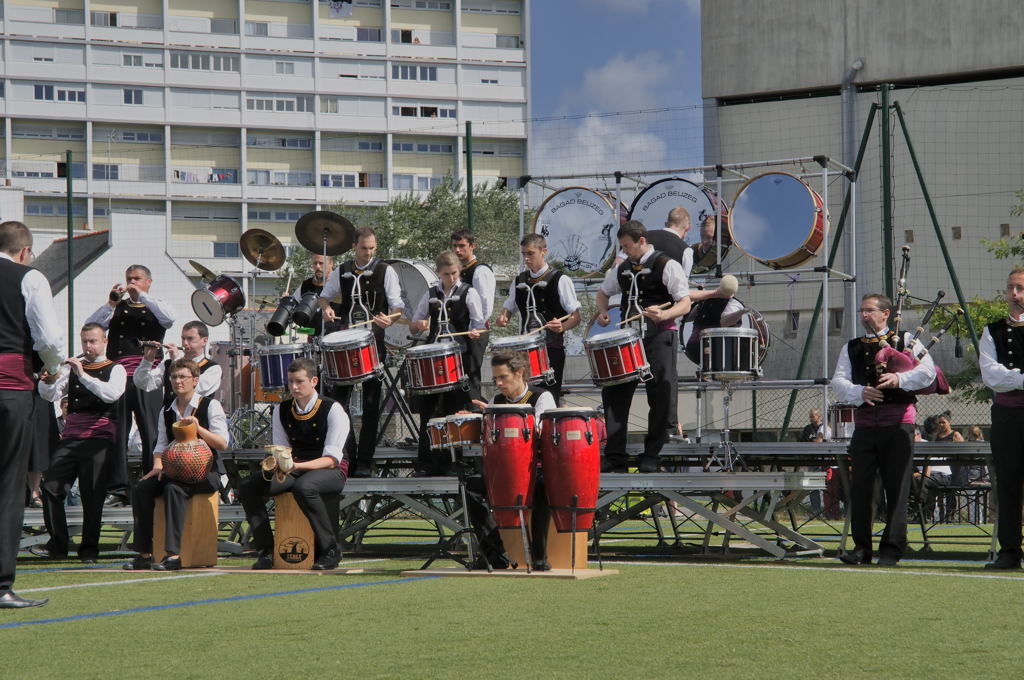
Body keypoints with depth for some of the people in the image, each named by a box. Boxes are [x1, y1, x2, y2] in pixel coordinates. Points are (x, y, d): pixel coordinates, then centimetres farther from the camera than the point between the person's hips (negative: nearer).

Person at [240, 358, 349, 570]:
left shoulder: (333, 410, -12)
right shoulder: (282, 410, 6)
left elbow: (332, 459, -18)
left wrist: (298, 466, -33)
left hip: (330, 472, -6)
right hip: (294, 470, 6)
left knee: (303, 487, -40)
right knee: (249, 487, -18)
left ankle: (330, 551, -27)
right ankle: (265, 551, -15)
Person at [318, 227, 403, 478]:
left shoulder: (385, 271, 1)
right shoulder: (342, 272, 11)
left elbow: (397, 305, -3)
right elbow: (325, 295, 24)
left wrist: (390, 318, -25)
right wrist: (326, 308, 1)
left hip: (374, 343, -3)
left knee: (370, 403, 0)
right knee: (339, 398, -3)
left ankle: (365, 461, 4)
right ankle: (348, 454, 6)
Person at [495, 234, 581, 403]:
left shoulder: (560, 280, -3)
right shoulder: (519, 281, 13)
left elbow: (576, 318, -5)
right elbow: (509, 308, 24)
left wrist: (562, 327, -26)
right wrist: (502, 318, 0)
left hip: (552, 349, -5)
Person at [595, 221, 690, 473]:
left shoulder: (667, 266, -5)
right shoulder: (622, 268, 14)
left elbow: (685, 304, -10)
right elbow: (603, 292, 31)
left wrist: (663, 315, -30)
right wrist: (603, 312, 10)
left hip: (659, 336, -6)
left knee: (660, 396, -5)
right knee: (614, 392, -1)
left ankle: (651, 456, 4)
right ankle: (614, 457, 3)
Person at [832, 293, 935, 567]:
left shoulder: (905, 341, 8)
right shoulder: (851, 348, 18)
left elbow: (928, 372, -5)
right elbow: (838, 382, 6)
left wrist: (899, 378, -22)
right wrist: (860, 393, -14)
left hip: (897, 421, -3)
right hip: (864, 422, 3)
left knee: (897, 487, -5)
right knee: (860, 487, 1)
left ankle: (892, 549, -3)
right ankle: (861, 548, 8)